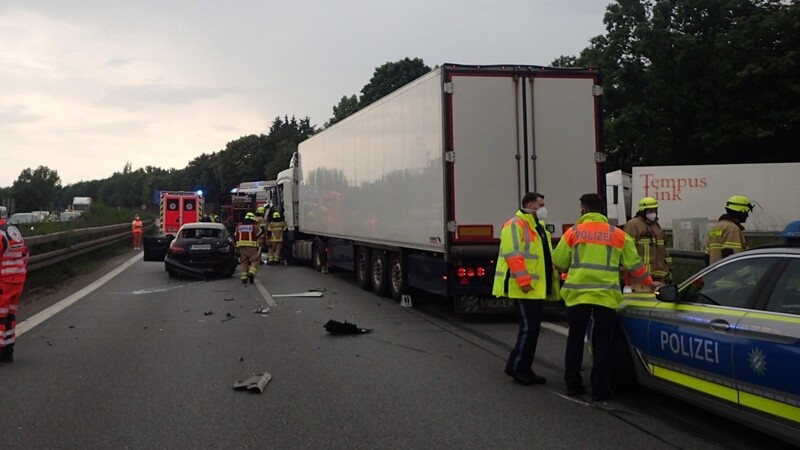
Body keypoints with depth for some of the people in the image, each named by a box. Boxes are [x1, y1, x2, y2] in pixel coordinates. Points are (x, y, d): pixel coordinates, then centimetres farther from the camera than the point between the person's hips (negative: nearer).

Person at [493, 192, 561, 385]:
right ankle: (515, 366, -1)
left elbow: (545, 256, 26)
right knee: (529, 327, -11)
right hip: (523, 288, -10)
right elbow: (513, 255, -20)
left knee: (533, 327, 11)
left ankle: (525, 368, 18)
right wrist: (523, 280, -25)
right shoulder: (516, 225, -11)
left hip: (536, 288, 10)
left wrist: (552, 278, 18)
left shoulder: (538, 227, 21)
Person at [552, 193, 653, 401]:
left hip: (577, 294, 0)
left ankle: (573, 384, 17)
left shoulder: (573, 232, 1)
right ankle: (599, 389, 6)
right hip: (606, 296, 0)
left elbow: (559, 263, 4)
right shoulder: (618, 235, 5)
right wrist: (649, 283, 27)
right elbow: (634, 265, 11)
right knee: (602, 343, 5)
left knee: (575, 340, 11)